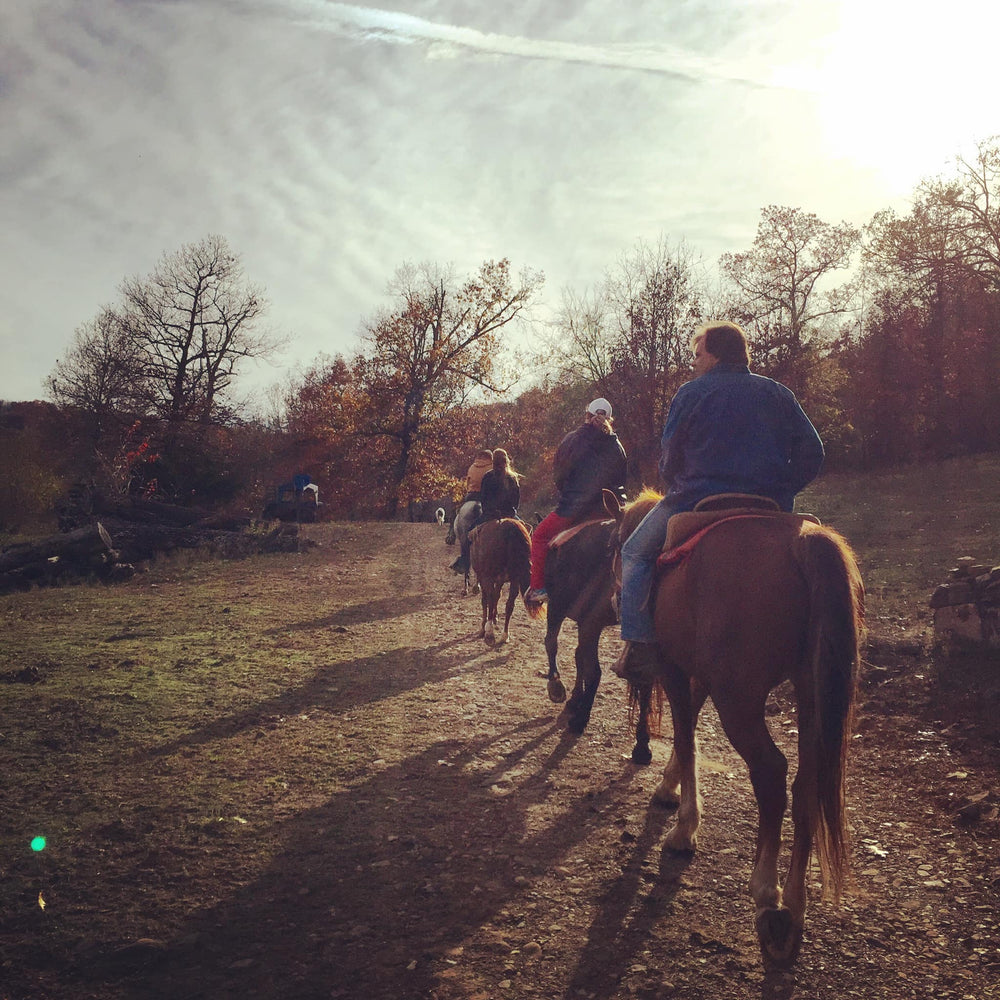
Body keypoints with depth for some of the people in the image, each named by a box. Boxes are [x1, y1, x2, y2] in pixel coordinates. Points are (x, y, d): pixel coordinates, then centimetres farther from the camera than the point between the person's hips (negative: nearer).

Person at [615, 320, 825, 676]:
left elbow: (669, 461, 3)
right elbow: (811, 454, 8)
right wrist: (780, 492, 15)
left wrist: (679, 488, 21)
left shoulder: (691, 393, 1)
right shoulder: (779, 394, 12)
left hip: (696, 501, -4)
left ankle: (639, 641, -2)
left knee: (635, 553, 12)